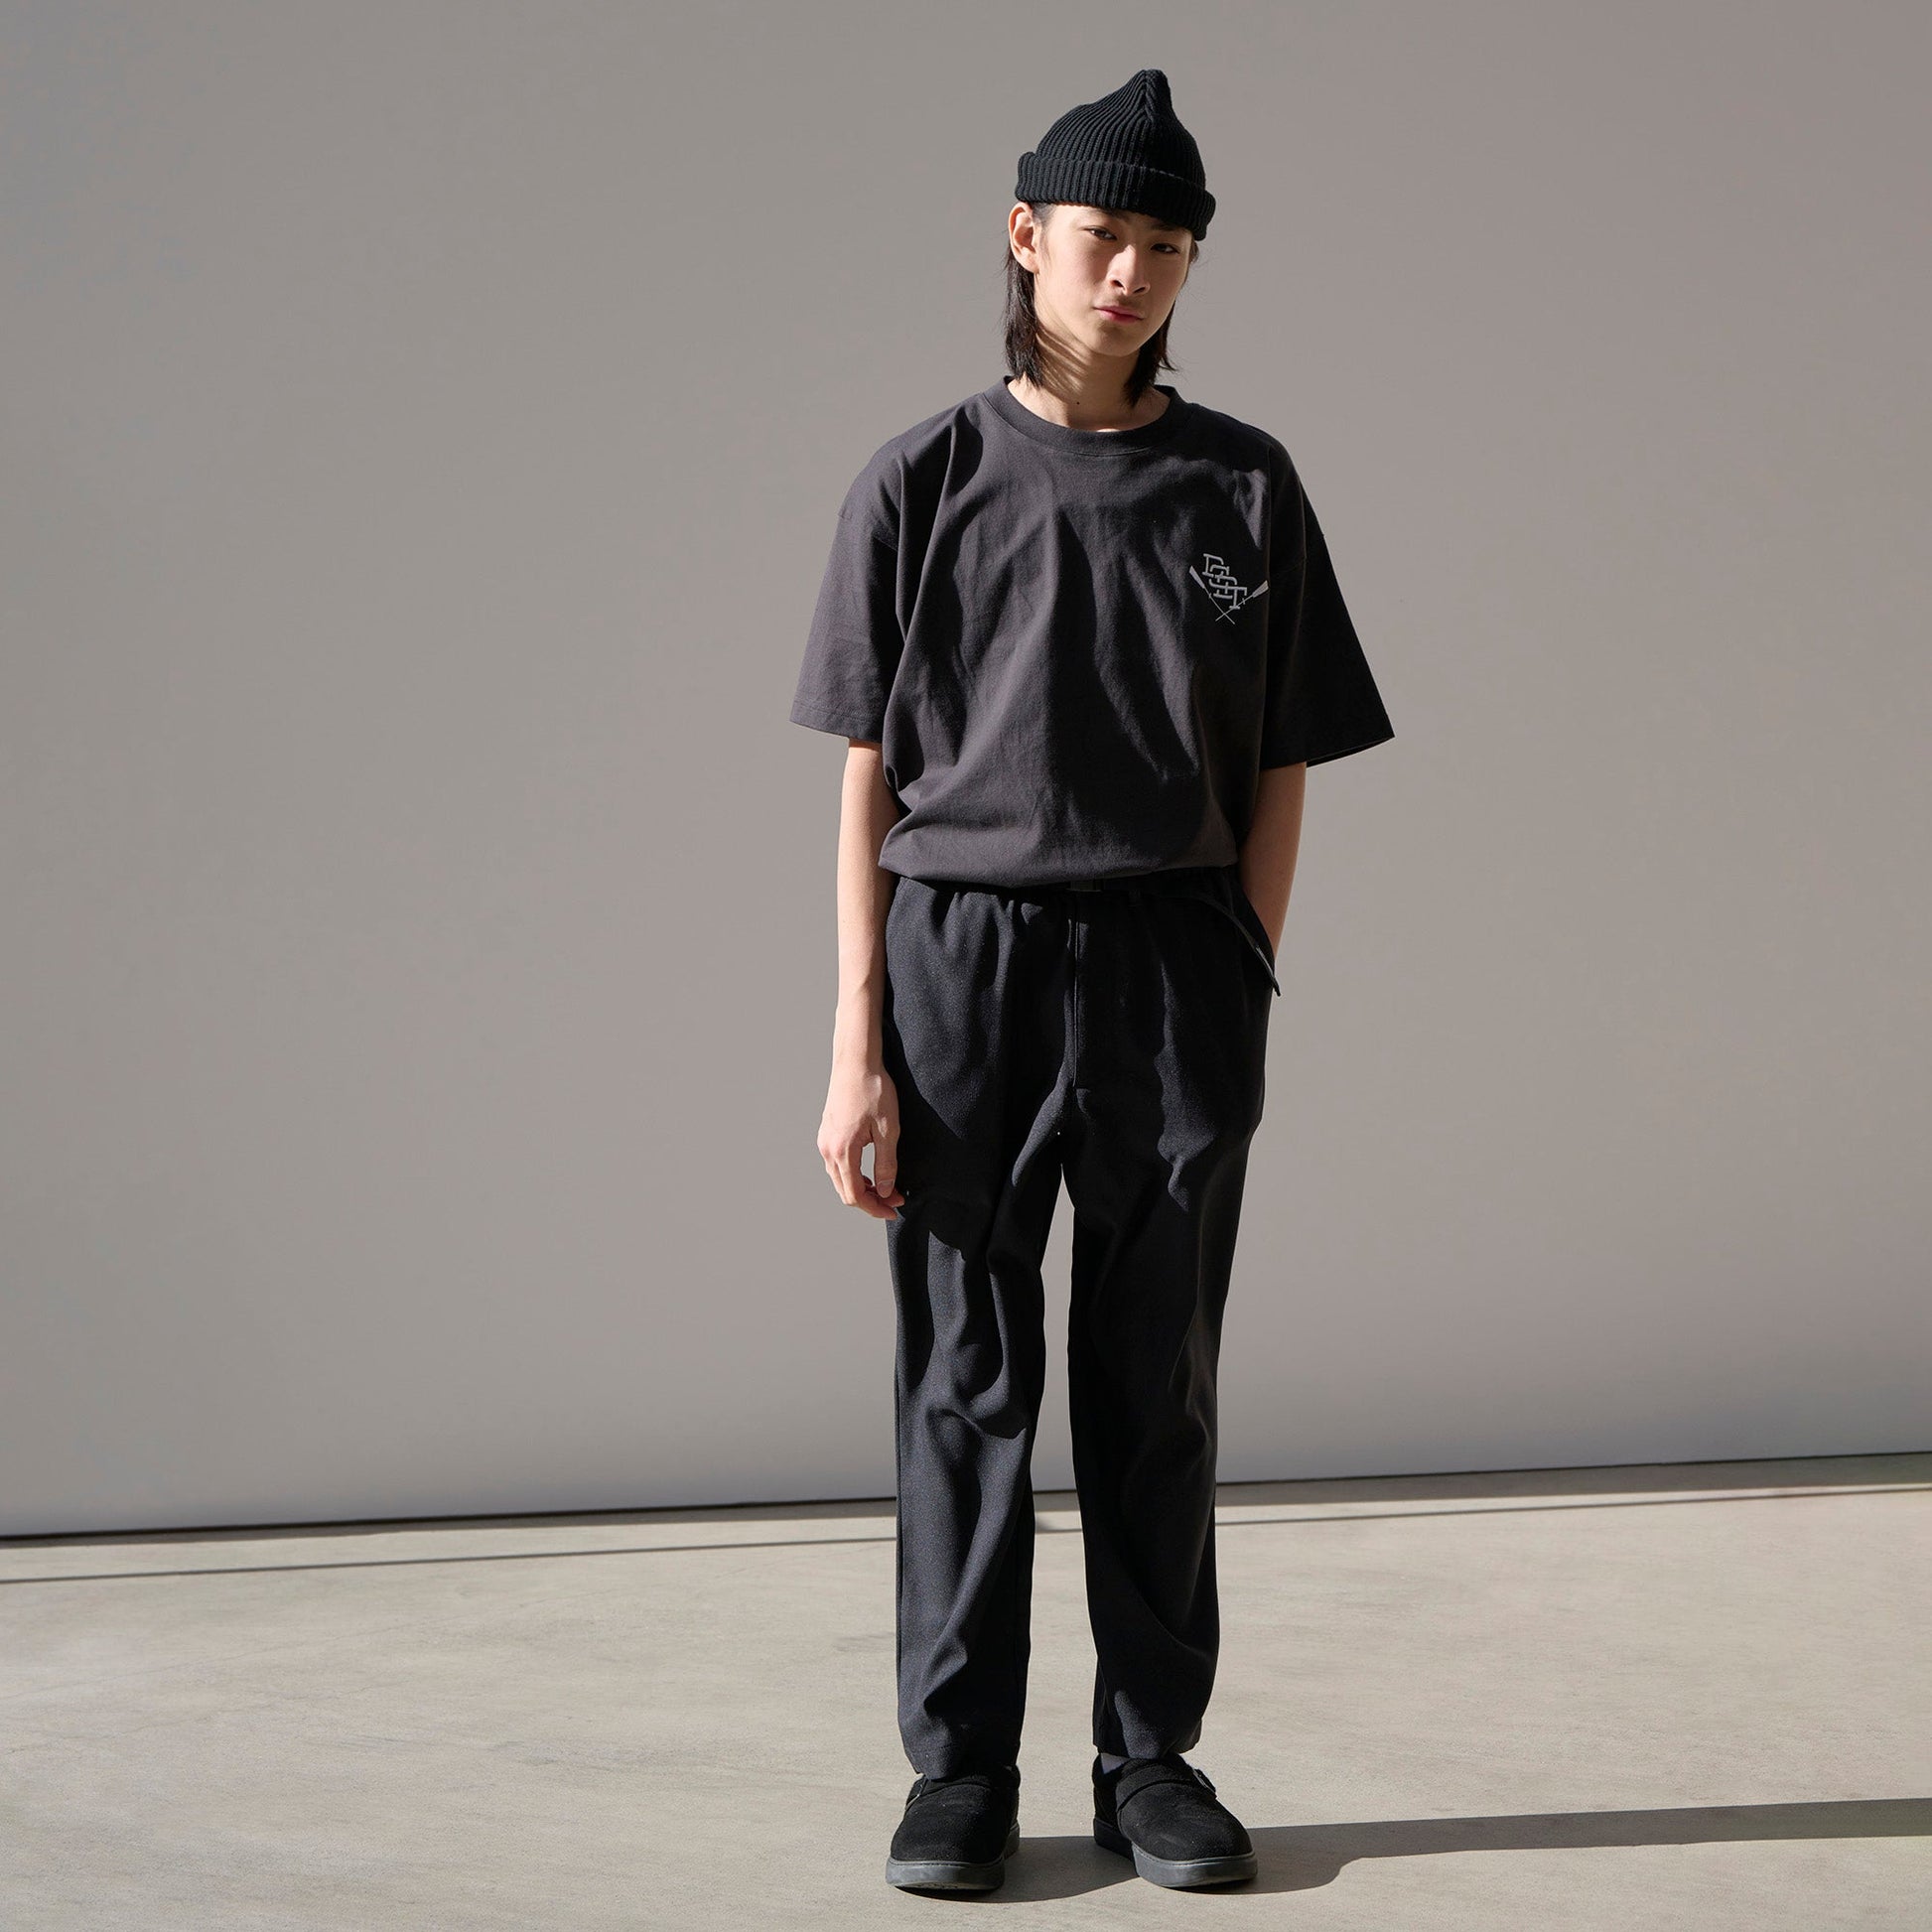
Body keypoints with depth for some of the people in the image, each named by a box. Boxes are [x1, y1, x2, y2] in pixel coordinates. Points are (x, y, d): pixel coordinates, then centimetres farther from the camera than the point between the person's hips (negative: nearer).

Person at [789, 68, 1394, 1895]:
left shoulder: (1244, 489, 6)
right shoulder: (924, 481, 2)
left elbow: (1277, 780, 7)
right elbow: (869, 783, 1)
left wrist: (1238, 999, -1)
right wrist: (858, 1052, -4)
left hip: (1174, 959, 1)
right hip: (961, 949, -1)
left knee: (1158, 1387, 7)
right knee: (963, 1381, 4)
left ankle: (1153, 1757, 18)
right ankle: (959, 1769, 15)